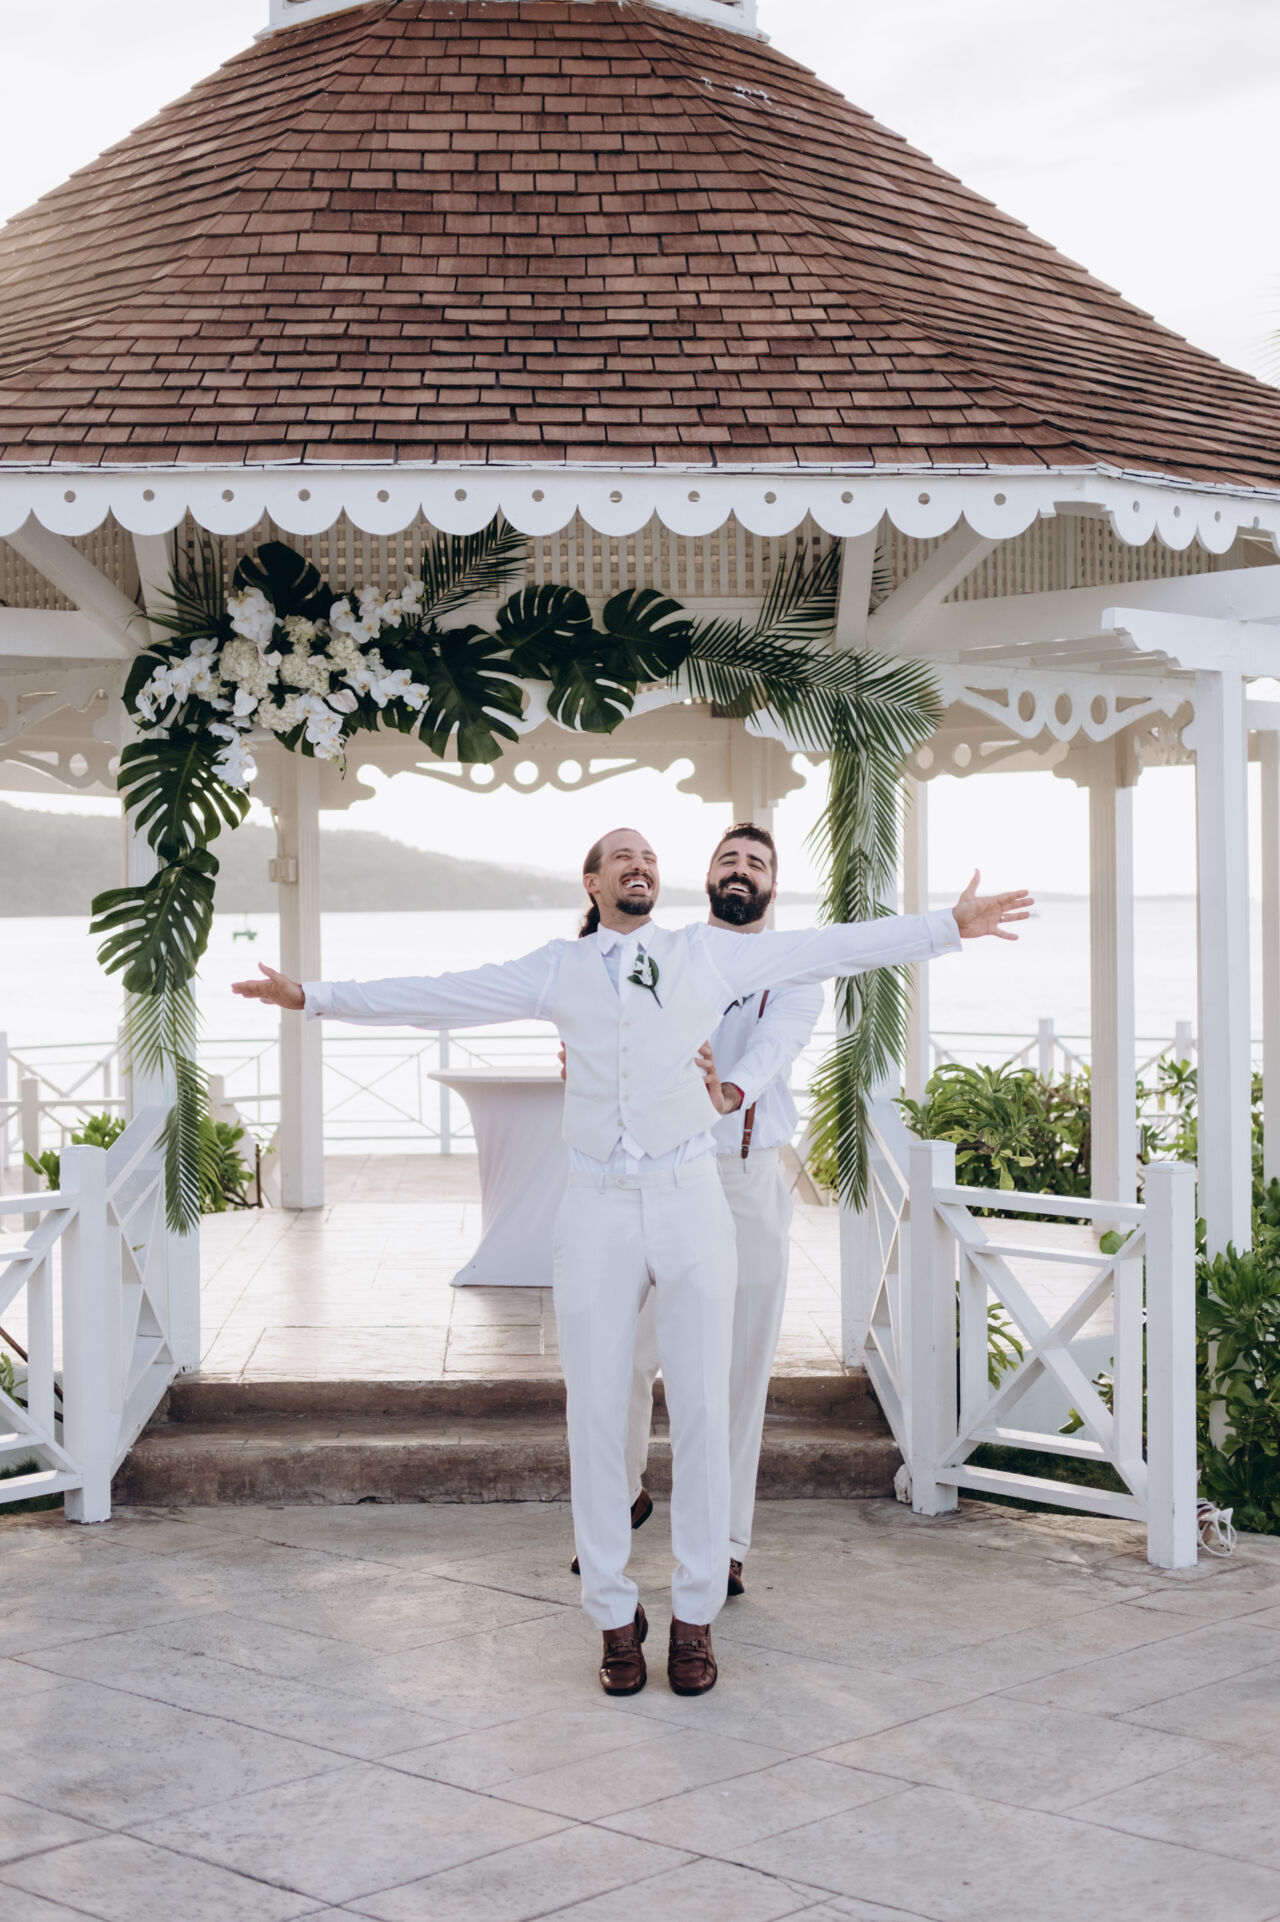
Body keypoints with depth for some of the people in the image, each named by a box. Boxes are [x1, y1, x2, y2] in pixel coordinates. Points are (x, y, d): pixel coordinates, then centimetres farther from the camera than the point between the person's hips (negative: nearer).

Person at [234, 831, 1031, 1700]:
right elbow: (435, 997, 8)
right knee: (597, 1418, 1)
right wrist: (313, 997, 4)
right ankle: (617, 1618, 14)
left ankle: (695, 1617, 12)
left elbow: (836, 946, 7)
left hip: (691, 1203, 0)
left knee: (702, 1414, 0)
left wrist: (949, 926, 5)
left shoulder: (709, 953, 7)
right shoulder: (557, 970, 9)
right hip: (597, 1211, 0)